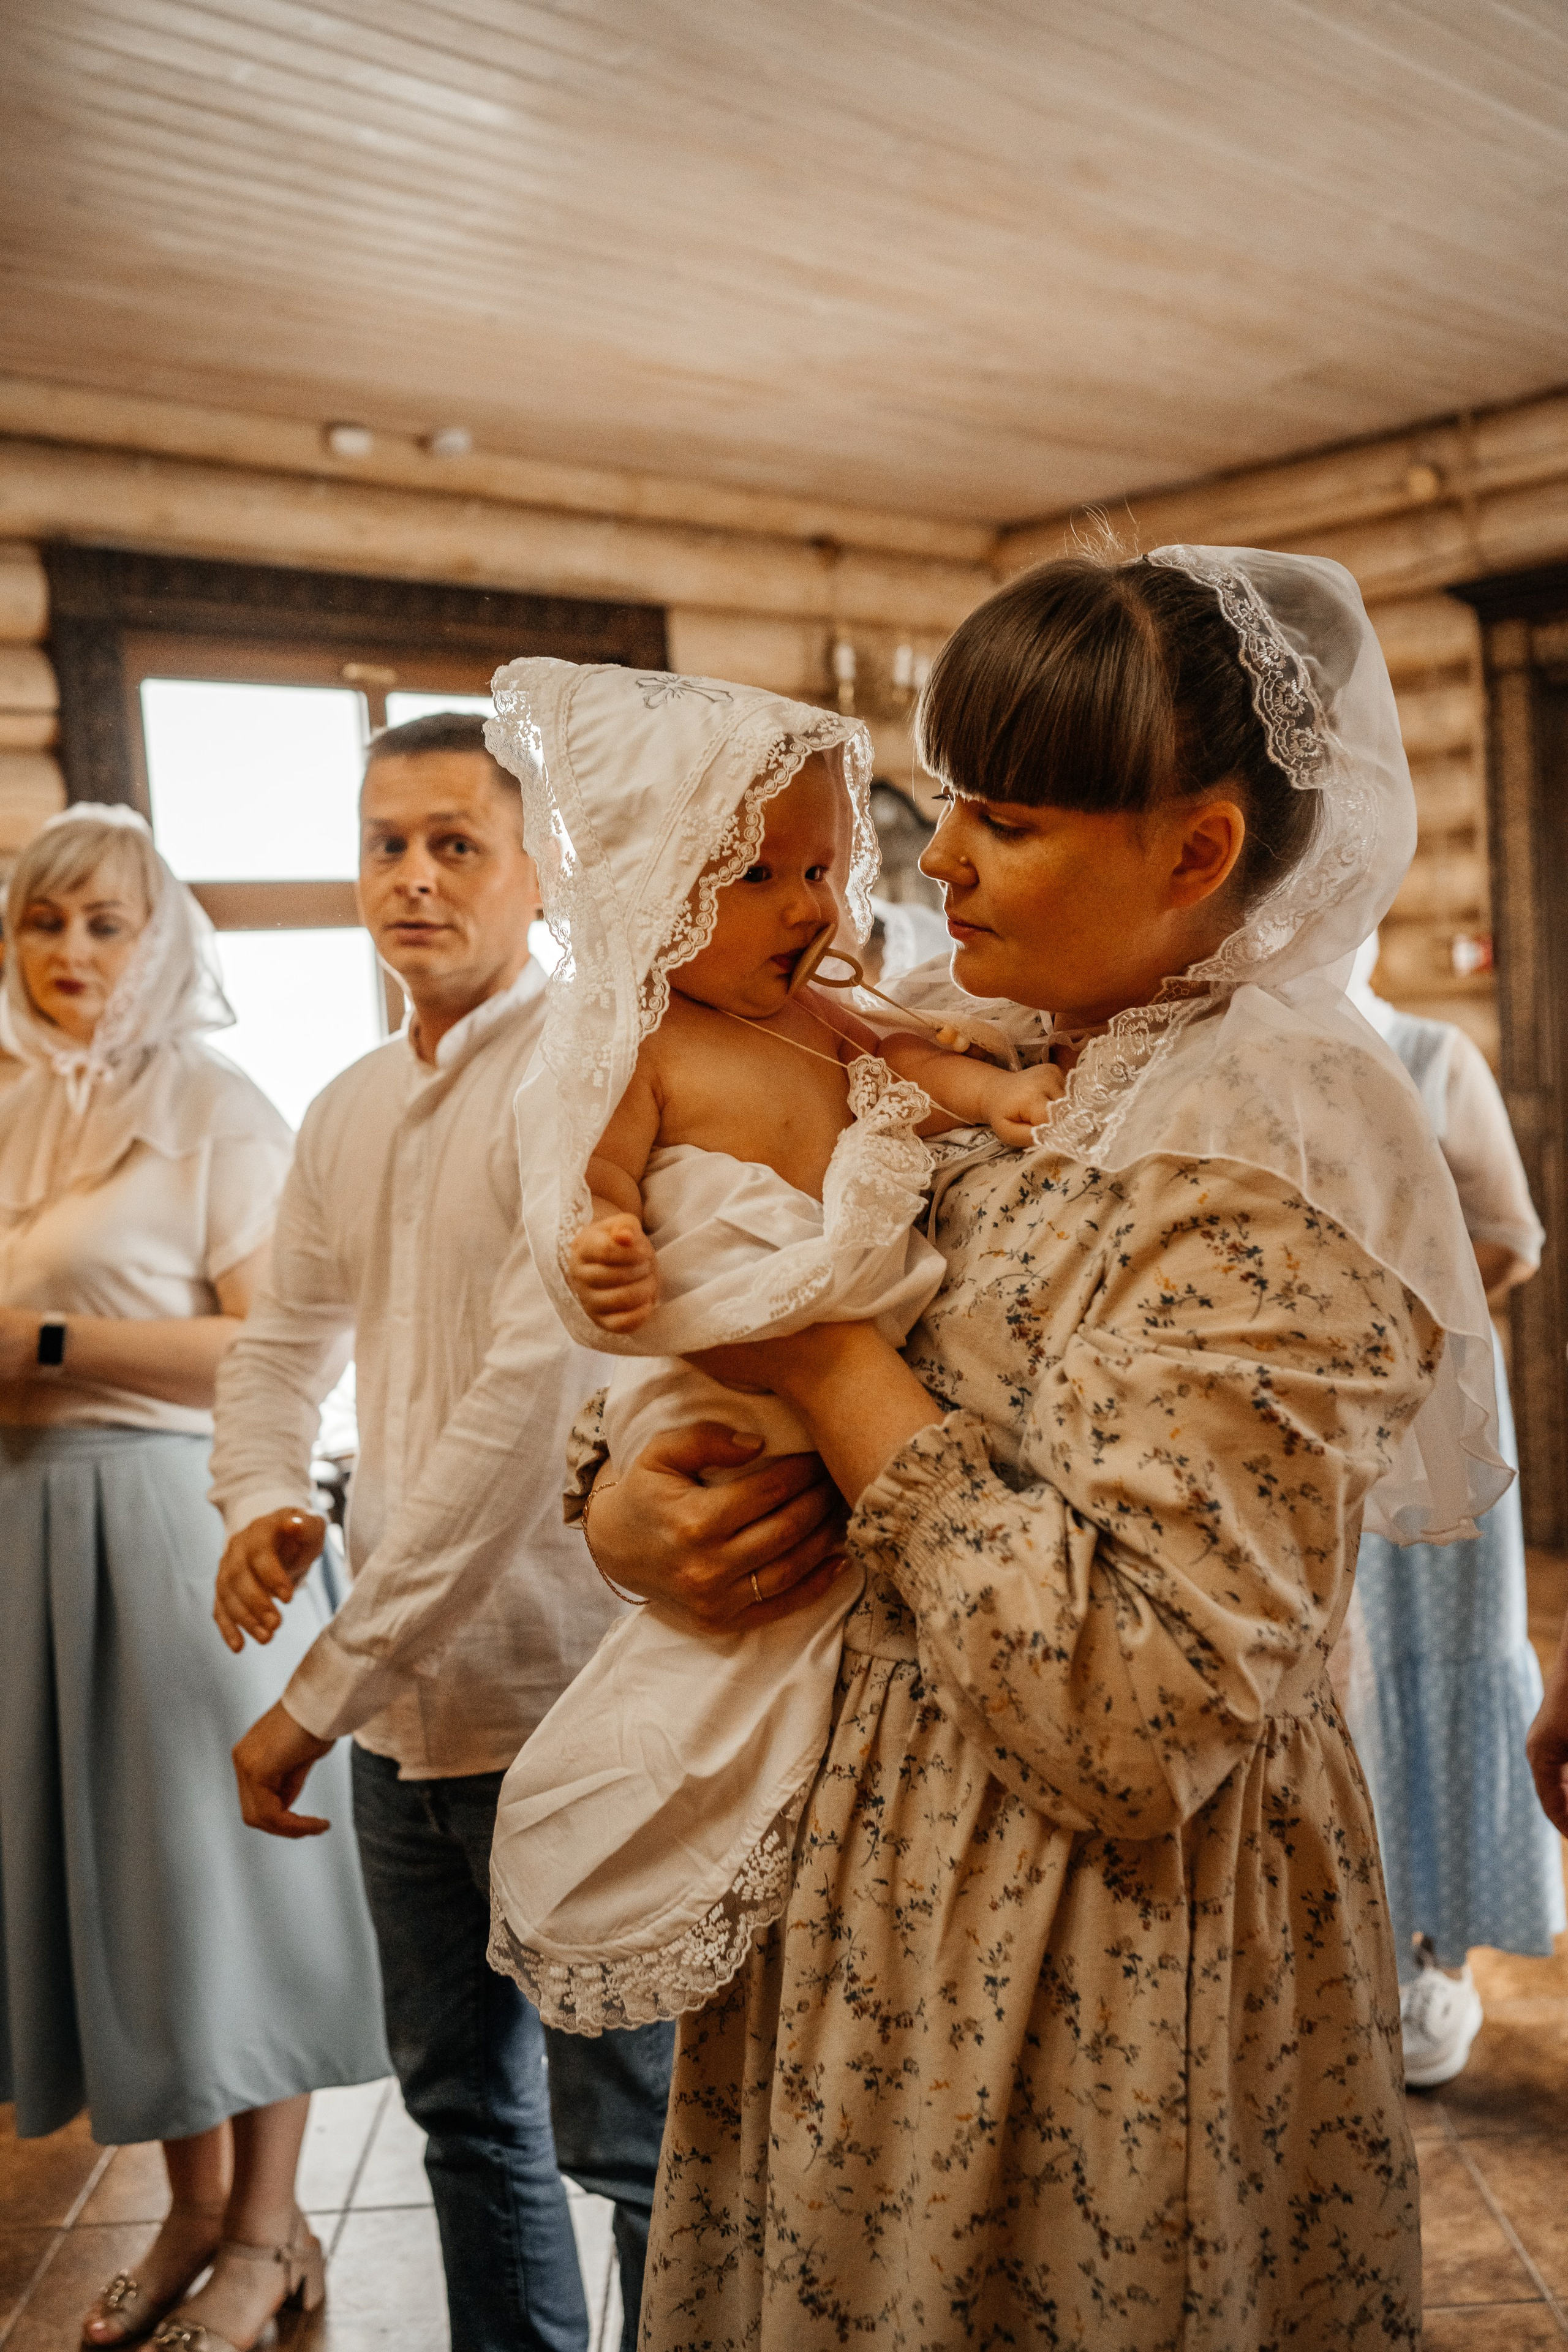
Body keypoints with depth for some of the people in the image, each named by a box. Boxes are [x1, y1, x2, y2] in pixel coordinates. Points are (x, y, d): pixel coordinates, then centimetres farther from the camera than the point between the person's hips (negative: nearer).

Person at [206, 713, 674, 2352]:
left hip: (560, 1704, -7)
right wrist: (258, 1505, -4)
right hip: (402, 1703, 7)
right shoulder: (346, 1113, 9)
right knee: (461, 2104, 21)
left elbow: (531, 1399, -23)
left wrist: (324, 1685, -20)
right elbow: (283, 1338, 19)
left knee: (628, 2140, 7)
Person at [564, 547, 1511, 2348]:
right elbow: (689, 1324, 10)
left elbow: (1138, 1725, -30)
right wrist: (620, 1508, -11)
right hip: (879, 1875, 8)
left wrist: (846, 1377, -23)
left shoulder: (1258, 1182, -24)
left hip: (1086, 1967, -7)